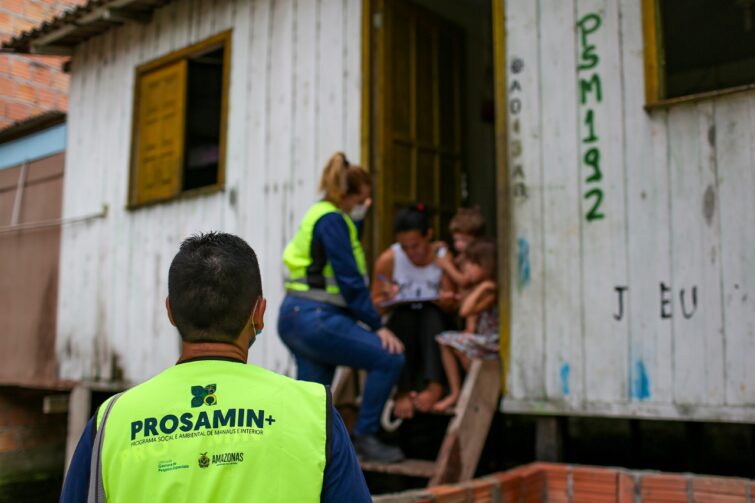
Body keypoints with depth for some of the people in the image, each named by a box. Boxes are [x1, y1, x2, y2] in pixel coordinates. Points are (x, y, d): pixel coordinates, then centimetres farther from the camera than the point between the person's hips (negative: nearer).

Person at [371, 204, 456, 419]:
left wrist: (447, 301, -25)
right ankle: (403, 391, -34)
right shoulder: (388, 259, -8)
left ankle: (434, 385, -41)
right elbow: (376, 305, -3)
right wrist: (388, 300, -25)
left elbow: (451, 306, -1)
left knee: (431, 315, -33)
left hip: (434, 322, 1)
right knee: (405, 316, -34)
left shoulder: (442, 257, -5)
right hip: (400, 323, 0)